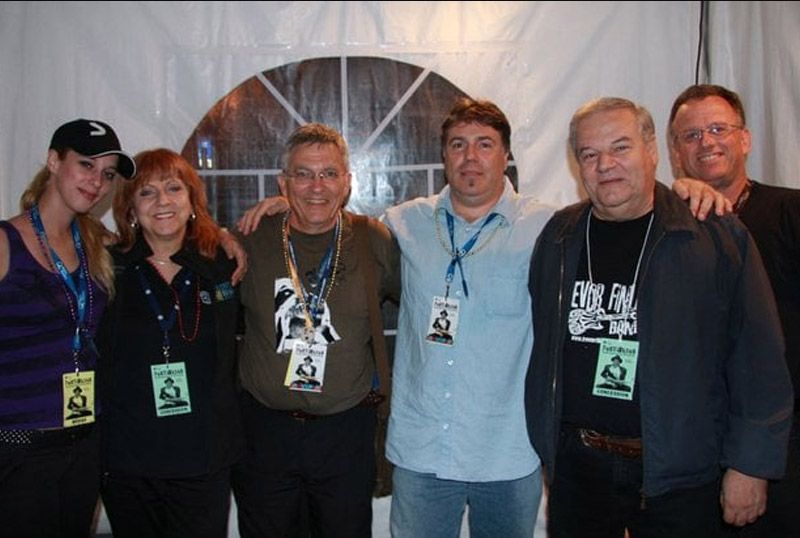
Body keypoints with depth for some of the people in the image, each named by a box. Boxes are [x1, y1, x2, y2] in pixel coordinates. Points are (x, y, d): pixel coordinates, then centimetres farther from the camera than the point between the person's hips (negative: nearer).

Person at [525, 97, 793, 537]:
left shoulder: (719, 236, -6)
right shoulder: (558, 237, 3)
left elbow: (758, 361, -6)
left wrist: (750, 464, -8)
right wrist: (543, 440, 9)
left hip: (679, 472, -2)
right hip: (575, 464, 3)